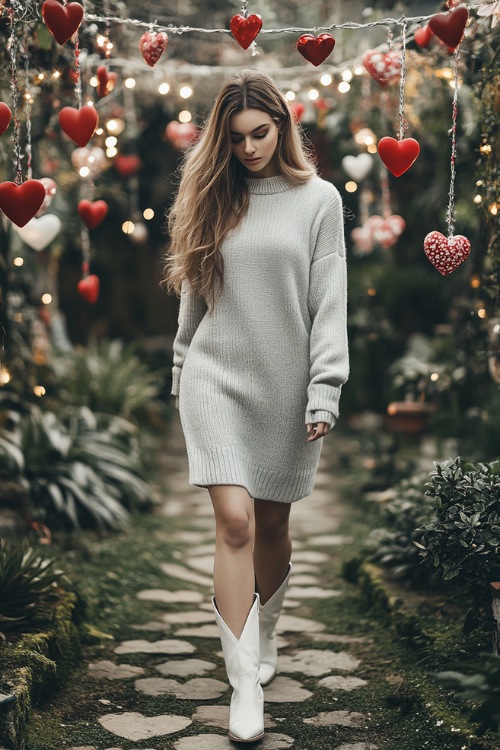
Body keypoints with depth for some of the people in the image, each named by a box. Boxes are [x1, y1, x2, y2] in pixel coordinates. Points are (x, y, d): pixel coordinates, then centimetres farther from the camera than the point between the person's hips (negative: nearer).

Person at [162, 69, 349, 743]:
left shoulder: (319, 200, 1)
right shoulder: (212, 199, 8)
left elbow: (329, 303, -3)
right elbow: (194, 295, 14)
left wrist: (324, 391, -9)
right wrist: (181, 372, 16)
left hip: (285, 384, 0)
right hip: (217, 379, 1)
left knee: (272, 524, 10)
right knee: (235, 520, -11)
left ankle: (264, 640, 36)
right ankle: (245, 686, -7)